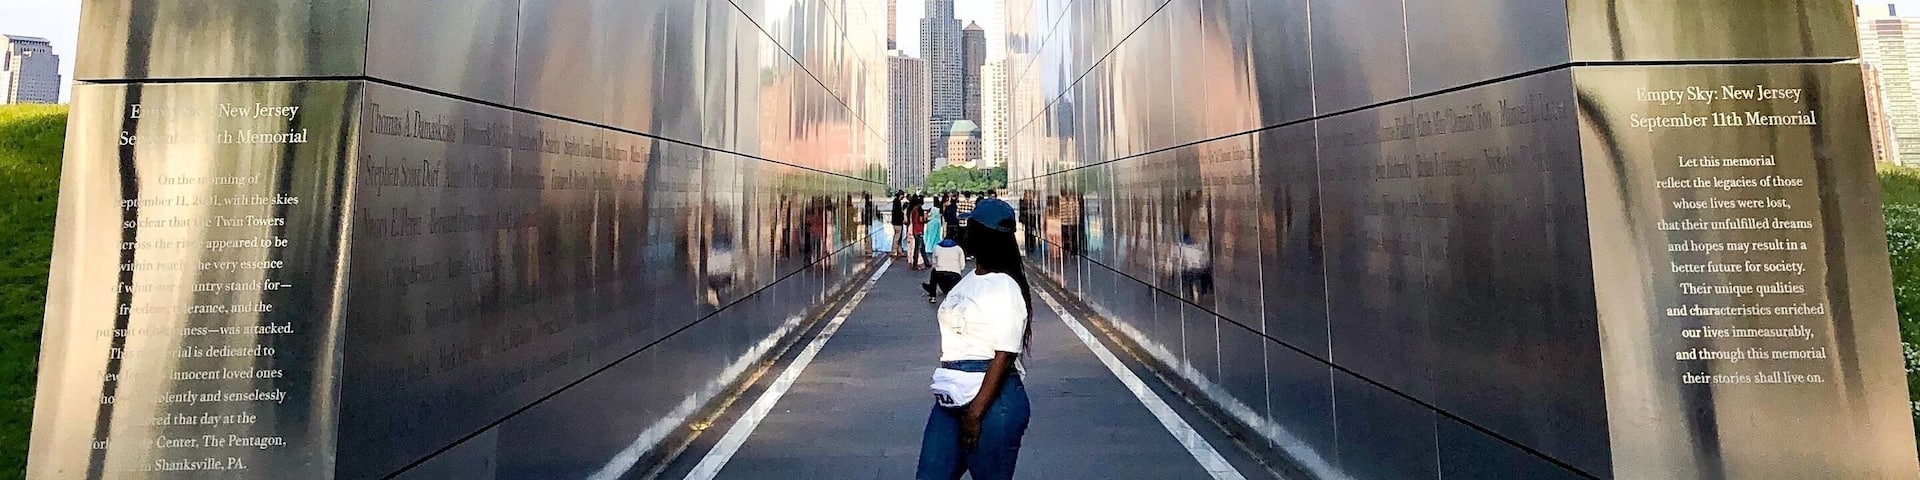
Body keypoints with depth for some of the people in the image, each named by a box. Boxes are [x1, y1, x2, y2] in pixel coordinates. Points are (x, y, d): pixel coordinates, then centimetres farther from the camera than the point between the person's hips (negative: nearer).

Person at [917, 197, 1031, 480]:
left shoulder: (1004, 289, -14)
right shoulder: (970, 279, 13)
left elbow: (1004, 357, -19)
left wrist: (975, 413, -22)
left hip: (992, 398, -8)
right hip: (952, 399, 9)